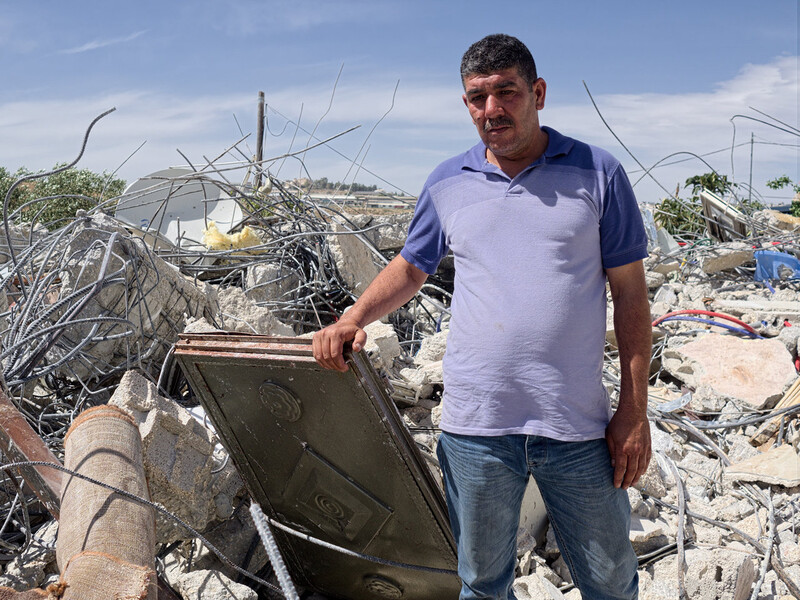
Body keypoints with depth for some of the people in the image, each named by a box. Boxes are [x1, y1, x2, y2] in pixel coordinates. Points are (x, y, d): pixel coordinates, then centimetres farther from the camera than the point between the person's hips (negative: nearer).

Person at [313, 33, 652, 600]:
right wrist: (351, 320, -1)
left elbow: (630, 293, 0)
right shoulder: (447, 183, 6)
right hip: (476, 425, 2)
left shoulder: (597, 173, -1)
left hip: (578, 424, -1)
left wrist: (634, 410, -3)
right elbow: (411, 266, 17)